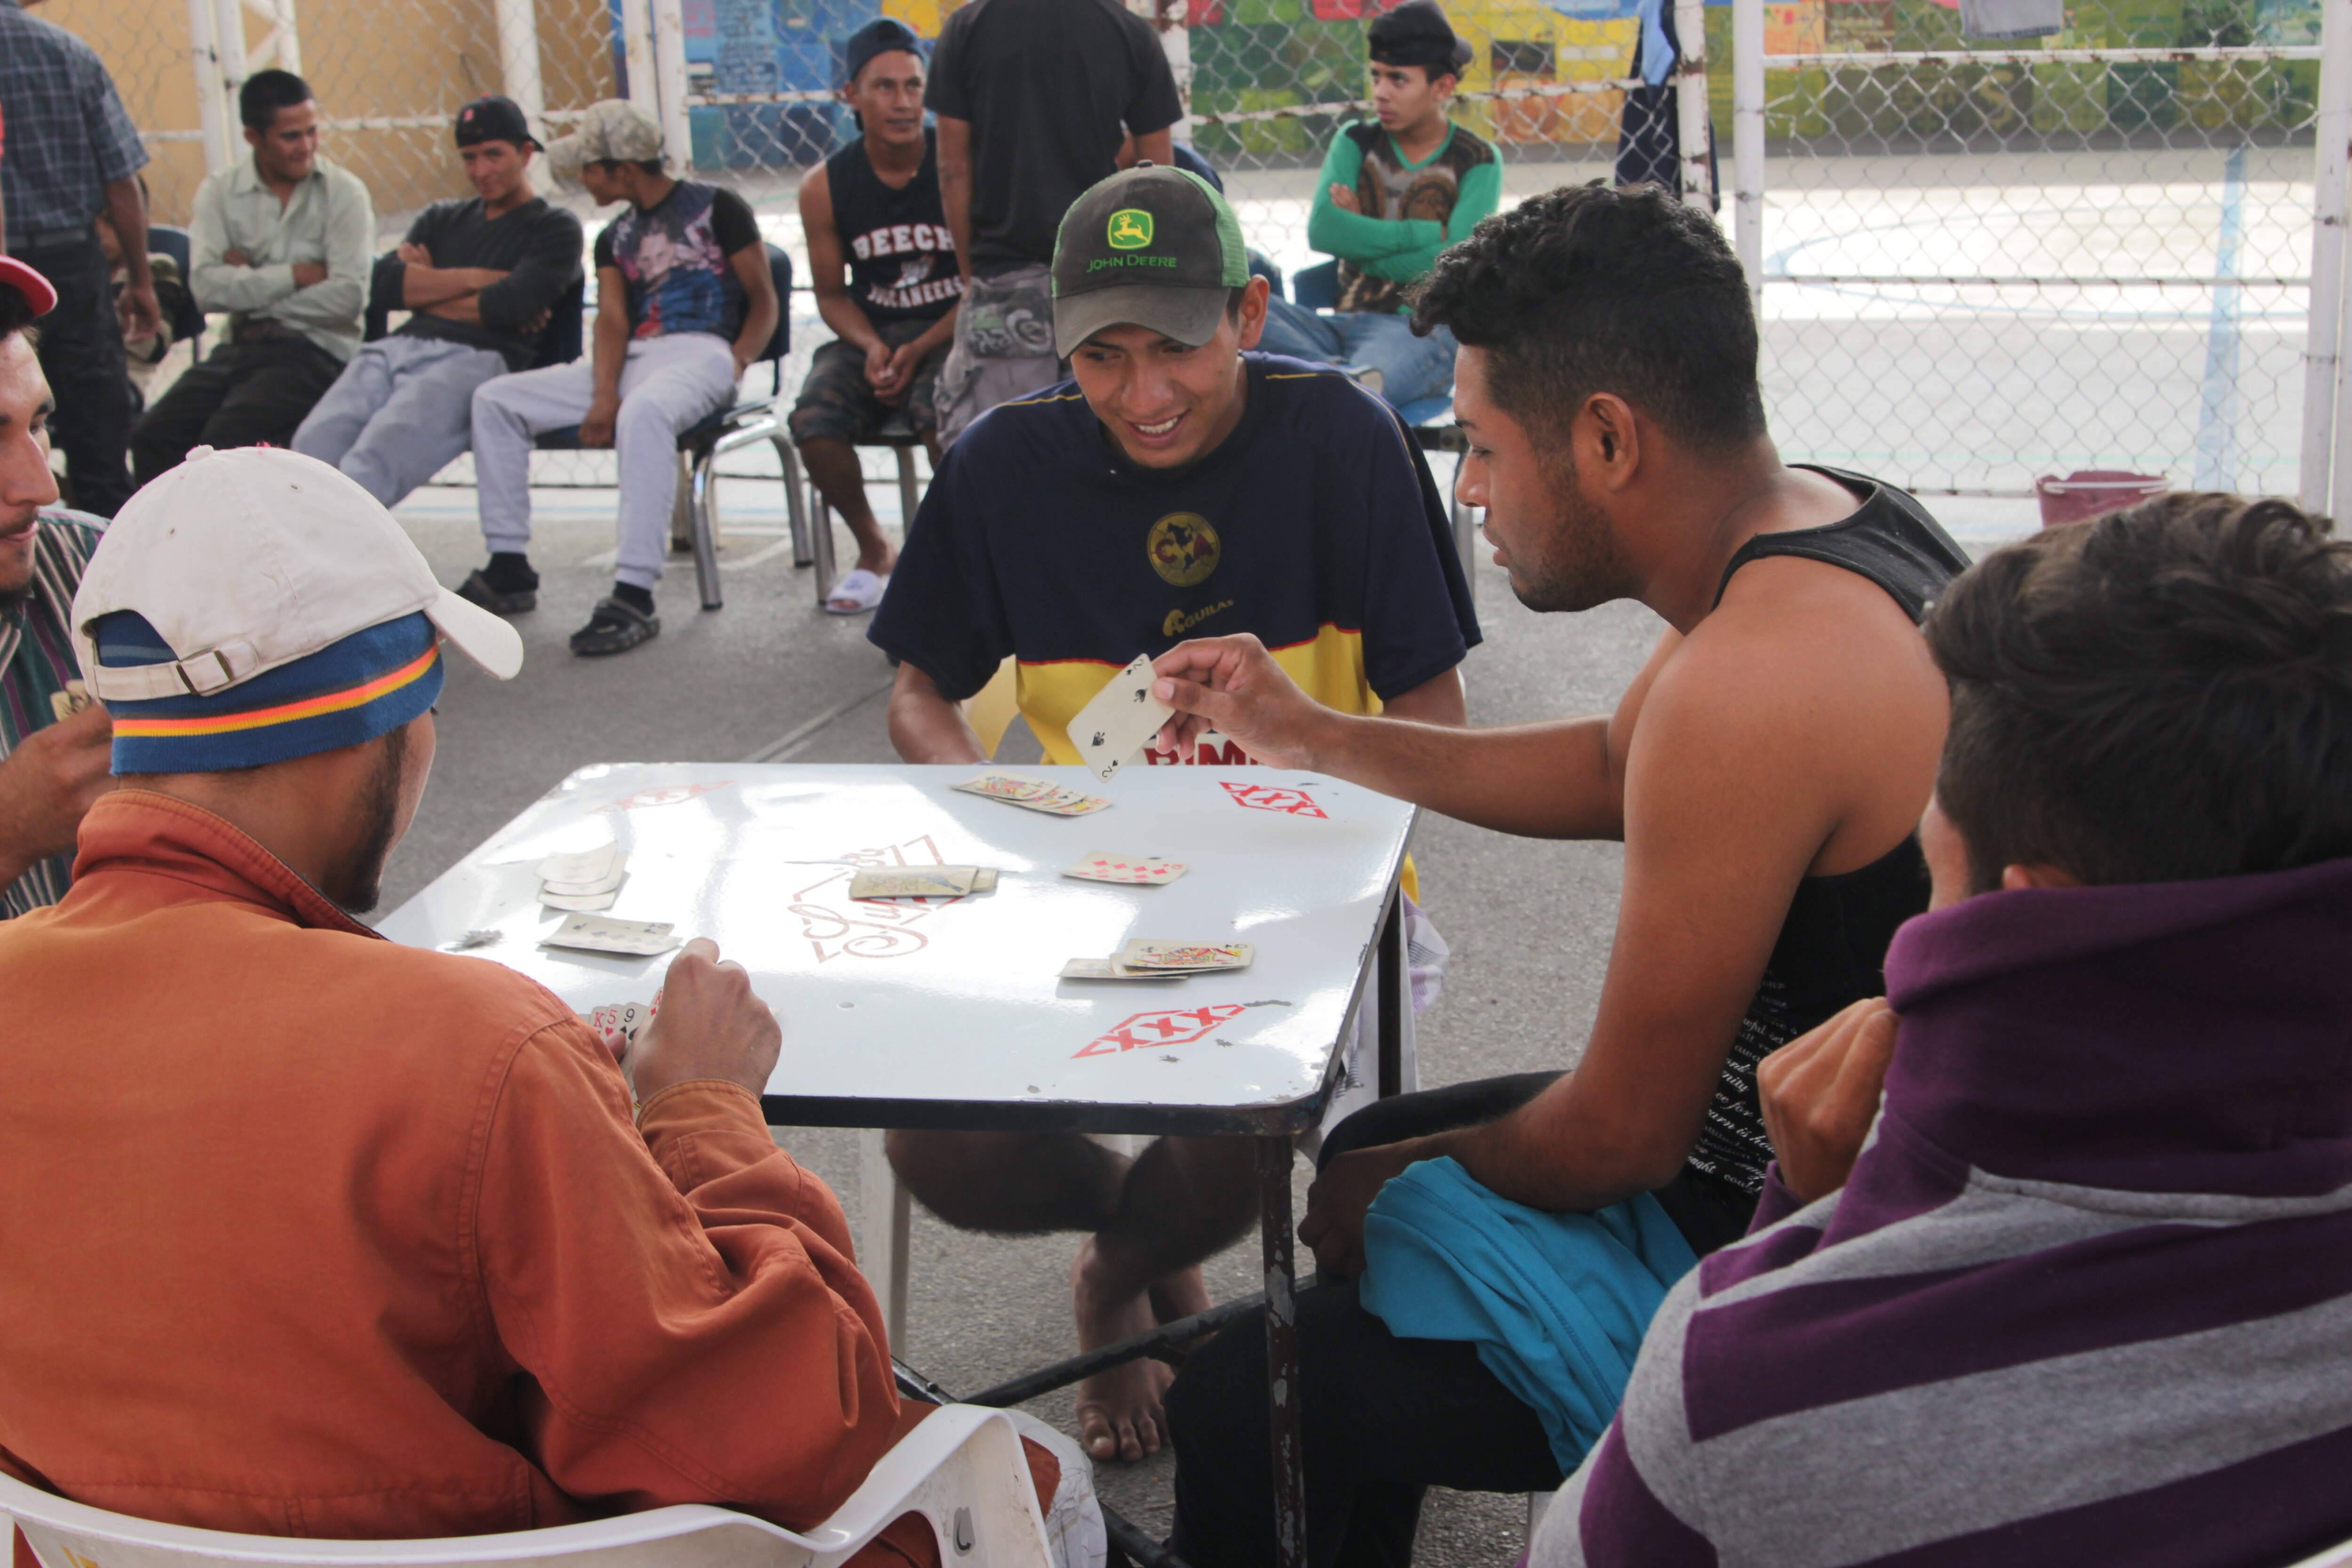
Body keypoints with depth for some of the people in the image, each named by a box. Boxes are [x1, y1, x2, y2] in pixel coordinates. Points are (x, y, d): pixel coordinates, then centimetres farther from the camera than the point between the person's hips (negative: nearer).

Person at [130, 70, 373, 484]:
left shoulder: (343, 193, 1)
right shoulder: (220, 191, 8)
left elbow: (348, 297, -11)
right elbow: (207, 287, -6)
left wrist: (251, 283, -4)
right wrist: (295, 275, -10)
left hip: (316, 349, -4)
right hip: (240, 345, 4)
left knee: (226, 438, -28)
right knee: (153, 436, -18)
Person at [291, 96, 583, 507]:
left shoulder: (555, 228, 14)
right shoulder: (442, 219, 32)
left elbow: (515, 305, -4)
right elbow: (388, 281, 13)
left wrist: (429, 290, 9)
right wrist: (478, 278, 2)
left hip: (475, 359, -5)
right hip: (398, 348, 6)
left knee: (370, 464, -33)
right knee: (312, 448, -25)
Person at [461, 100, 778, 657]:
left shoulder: (716, 208, 4)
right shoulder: (615, 238, 21)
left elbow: (764, 302, 2)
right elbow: (612, 321, 6)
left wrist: (736, 365, -16)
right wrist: (604, 397, -12)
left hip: (700, 352, -7)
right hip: (630, 361, 7)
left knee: (644, 412, -42)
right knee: (495, 399, -4)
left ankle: (635, 595, -45)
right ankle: (510, 569, -3)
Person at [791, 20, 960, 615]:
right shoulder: (825, 187, 0)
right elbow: (831, 294, 8)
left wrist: (921, 350, -18)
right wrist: (871, 348, -12)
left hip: (953, 330, -3)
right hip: (871, 334, 3)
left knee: (943, 416, -35)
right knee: (814, 423, -25)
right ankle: (872, 550, 2)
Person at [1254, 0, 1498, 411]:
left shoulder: (1477, 162, 6)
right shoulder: (1356, 143, 15)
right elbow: (1322, 230, -4)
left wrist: (1360, 235, -1)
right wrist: (1427, 233, -7)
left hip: (1423, 330, -5)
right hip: (1346, 323, 5)